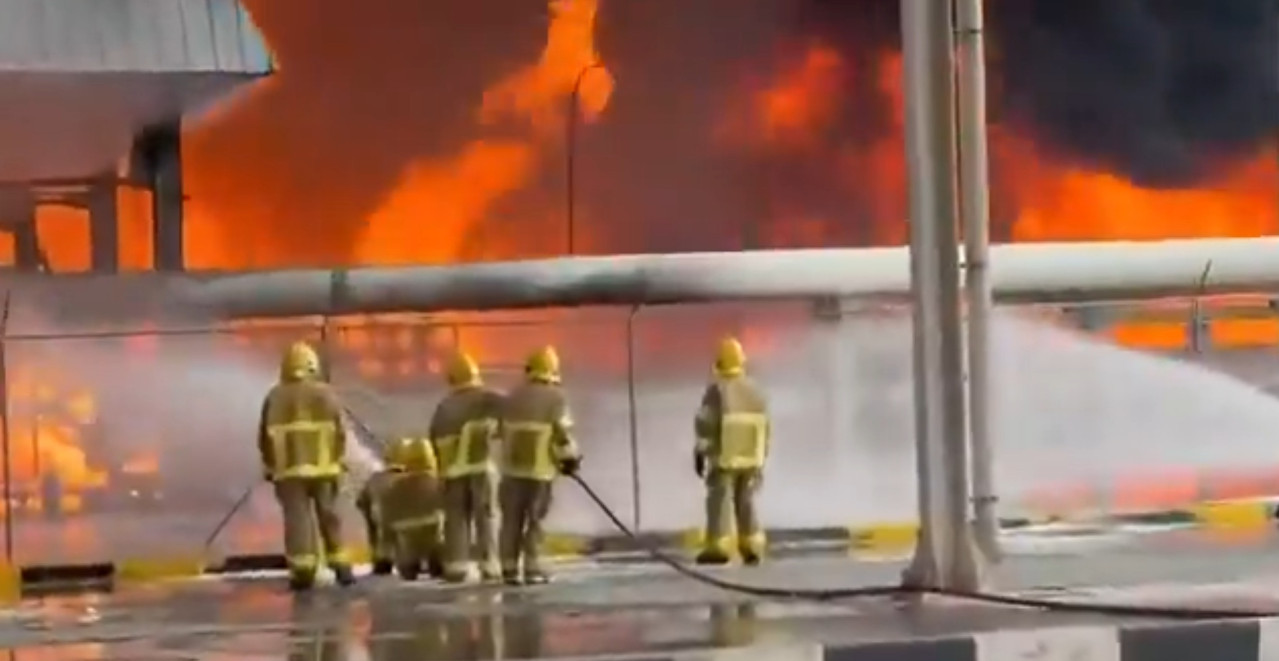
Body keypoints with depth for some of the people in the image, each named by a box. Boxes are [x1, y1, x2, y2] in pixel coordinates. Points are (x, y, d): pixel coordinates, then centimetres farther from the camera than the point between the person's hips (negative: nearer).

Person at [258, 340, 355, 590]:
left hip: (289, 468, 0)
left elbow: (265, 436, 7)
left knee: (297, 518, -3)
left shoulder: (275, 397, 5)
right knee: (329, 517, 9)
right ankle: (341, 567, 10)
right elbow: (339, 432, -1)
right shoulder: (325, 393, 2)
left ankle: (302, 572, -10)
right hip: (322, 466, 0)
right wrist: (338, 462, 7)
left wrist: (269, 466, 15)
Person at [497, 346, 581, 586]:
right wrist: (571, 458, 5)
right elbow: (562, 433, -10)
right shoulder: (556, 397, -5)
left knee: (512, 519, 8)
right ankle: (532, 569, 0)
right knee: (535, 520, 3)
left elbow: (502, 431, 14)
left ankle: (510, 569, 7)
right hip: (540, 469, -3)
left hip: (513, 466, 4)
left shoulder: (513, 397, 10)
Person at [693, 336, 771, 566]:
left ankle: (718, 548, -2)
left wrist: (699, 453, -6)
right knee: (746, 503, 11)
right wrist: (761, 456, 16)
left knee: (719, 502, 1)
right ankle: (752, 548, 7)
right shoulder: (754, 390, 5)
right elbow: (765, 427, 8)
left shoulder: (716, 390, -13)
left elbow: (705, 425, -14)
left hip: (724, 459, -5)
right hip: (750, 459, 5)